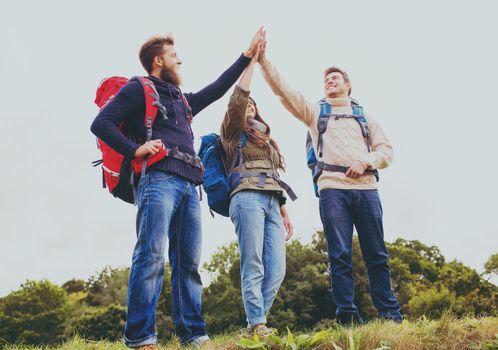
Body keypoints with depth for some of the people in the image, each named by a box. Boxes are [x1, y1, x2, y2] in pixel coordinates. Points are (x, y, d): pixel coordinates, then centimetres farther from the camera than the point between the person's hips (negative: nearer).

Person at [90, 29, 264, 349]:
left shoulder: (182, 99, 32)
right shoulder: (138, 89, 10)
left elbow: (217, 90, 39)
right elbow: (101, 123, 1)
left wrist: (247, 56, 41)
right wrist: (135, 149, -10)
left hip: (188, 186, 8)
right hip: (158, 179, -7)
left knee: (188, 261, 2)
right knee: (152, 256, -17)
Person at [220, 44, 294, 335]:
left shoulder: (266, 139, 31)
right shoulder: (234, 133, 14)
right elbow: (238, 96, -1)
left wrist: (285, 213, 22)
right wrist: (252, 58, 3)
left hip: (272, 202, 6)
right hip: (248, 198, -6)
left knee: (277, 270, -5)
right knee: (254, 267, -12)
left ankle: (256, 322, 0)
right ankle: (258, 324, -11)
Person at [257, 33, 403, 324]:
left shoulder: (364, 115, 24)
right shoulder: (315, 112, 21)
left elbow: (386, 150, 15)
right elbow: (283, 90, 10)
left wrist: (366, 162, -5)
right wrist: (263, 61, 0)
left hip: (366, 186, 1)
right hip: (332, 188, -1)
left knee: (377, 254, 0)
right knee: (340, 255, -6)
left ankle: (391, 313, 6)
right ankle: (347, 315, -4)